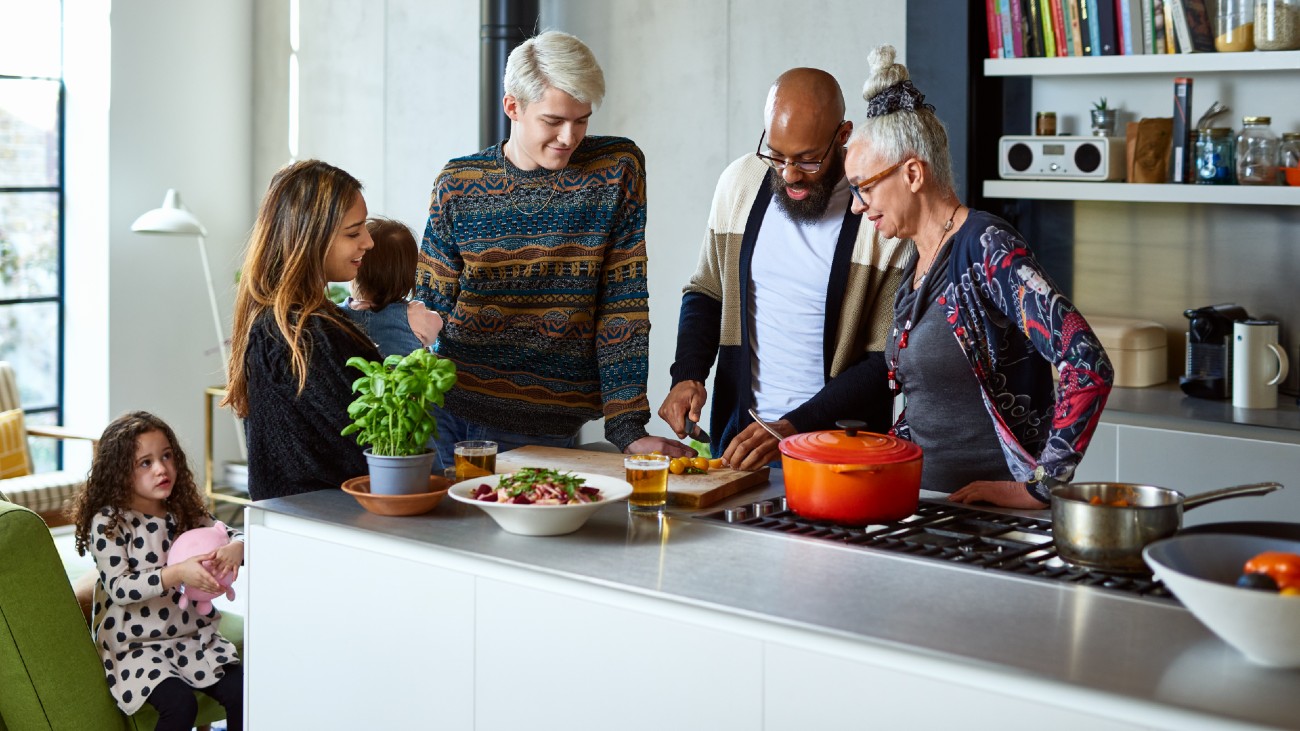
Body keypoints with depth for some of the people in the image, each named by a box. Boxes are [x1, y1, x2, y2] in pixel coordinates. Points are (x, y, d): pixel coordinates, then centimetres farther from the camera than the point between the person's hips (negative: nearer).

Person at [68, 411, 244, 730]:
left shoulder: (184, 512, 6)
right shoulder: (107, 522, -12)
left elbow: (233, 535, 8)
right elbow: (118, 588, -20)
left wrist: (235, 548, -18)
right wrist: (177, 574, -33)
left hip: (192, 635, 5)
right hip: (136, 645, -5)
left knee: (242, 692, -13)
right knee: (180, 703, -26)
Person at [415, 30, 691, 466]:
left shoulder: (618, 168, -3)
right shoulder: (457, 185, 0)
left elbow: (624, 304, -4)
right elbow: (431, 307, 6)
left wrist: (628, 429, -9)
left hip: (549, 429, -1)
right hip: (453, 412, 1)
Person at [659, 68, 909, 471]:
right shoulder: (740, 181, 4)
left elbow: (888, 362, -9)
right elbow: (705, 292, 16)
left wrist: (794, 428, -16)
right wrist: (688, 375, -1)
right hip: (738, 435, 2)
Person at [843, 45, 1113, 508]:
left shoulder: (986, 249, -12)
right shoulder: (919, 262, 13)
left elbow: (1088, 368, -20)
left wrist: (1040, 485, -18)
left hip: (993, 507, -7)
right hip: (926, 499, 7)